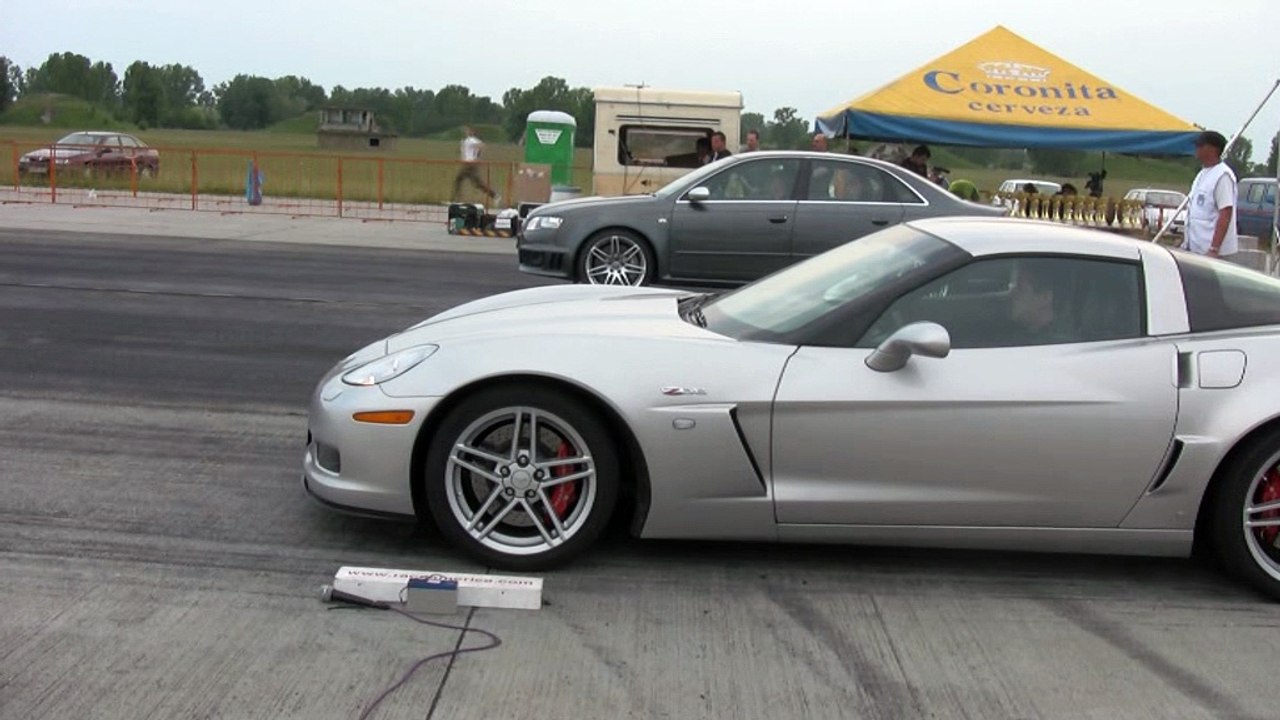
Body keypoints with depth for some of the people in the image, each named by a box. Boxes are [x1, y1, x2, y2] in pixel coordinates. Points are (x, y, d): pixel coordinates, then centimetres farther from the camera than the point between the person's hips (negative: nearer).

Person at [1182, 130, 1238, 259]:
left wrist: (1214, 249, -25)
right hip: (1194, 248, 9)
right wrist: (1185, 239, 22)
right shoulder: (1202, 174, 15)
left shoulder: (1222, 175, -14)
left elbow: (1225, 214, -20)